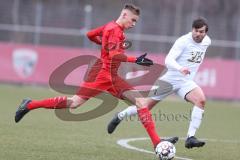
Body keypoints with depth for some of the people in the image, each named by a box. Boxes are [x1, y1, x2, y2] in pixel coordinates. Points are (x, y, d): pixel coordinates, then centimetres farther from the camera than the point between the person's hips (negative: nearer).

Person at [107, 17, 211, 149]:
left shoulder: (207, 41, 2)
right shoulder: (183, 41, -18)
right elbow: (168, 60, -28)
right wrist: (180, 68, -49)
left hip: (186, 82, 4)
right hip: (170, 79, -4)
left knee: (201, 100, -25)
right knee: (147, 105, 4)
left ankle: (190, 138, -25)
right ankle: (119, 117, 31)